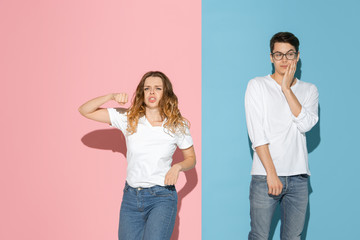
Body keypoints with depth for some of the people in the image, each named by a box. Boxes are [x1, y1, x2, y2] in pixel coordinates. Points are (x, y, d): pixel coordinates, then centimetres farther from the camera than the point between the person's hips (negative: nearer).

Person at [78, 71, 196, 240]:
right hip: (131, 196, 3)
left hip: (162, 197, -3)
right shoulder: (128, 119, 0)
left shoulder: (177, 125, -2)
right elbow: (85, 111, 0)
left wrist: (178, 166, -11)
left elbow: (191, 158, 11)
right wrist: (111, 97, -16)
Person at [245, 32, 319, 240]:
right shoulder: (257, 86, 3)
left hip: (298, 177, 3)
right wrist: (271, 173, -13)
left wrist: (287, 88, -7)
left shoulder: (309, 90, 12)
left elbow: (306, 125, -8)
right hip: (265, 176, -3)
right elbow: (257, 135, -6)